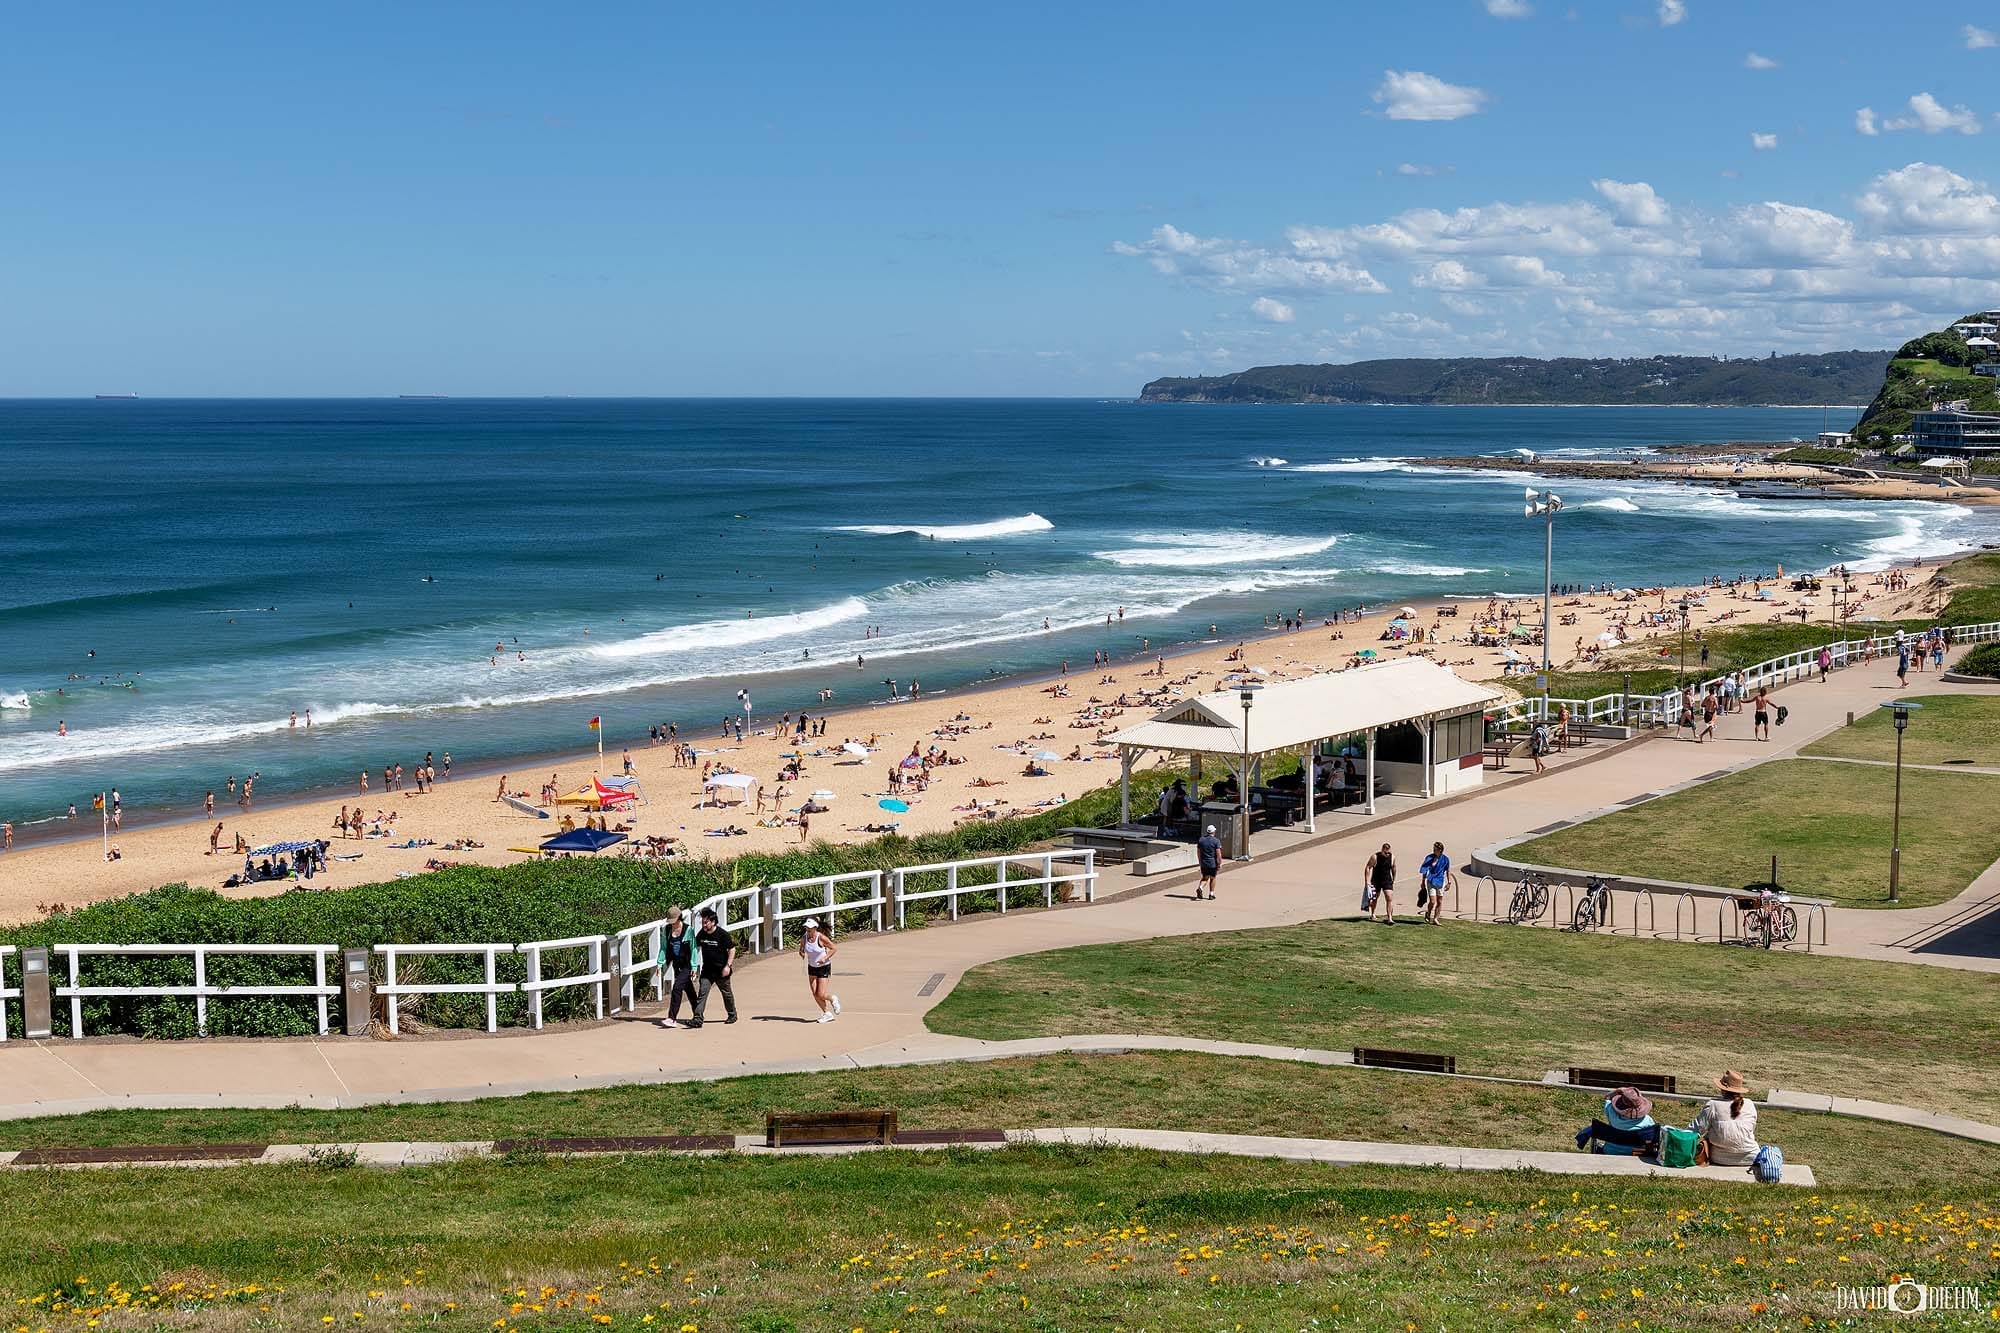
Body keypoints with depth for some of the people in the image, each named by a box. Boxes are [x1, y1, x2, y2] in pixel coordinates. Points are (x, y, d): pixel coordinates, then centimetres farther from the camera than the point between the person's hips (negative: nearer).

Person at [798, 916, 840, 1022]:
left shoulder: (821, 938, -22)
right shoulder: (804, 938, -9)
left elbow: (834, 949, -12)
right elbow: (801, 949, 7)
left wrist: (825, 958, -25)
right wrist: (802, 954, -16)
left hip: (824, 967, -5)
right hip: (812, 967, 5)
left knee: (821, 995, -9)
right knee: (815, 995, 2)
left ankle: (833, 999, 25)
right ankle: (827, 1014, 20)